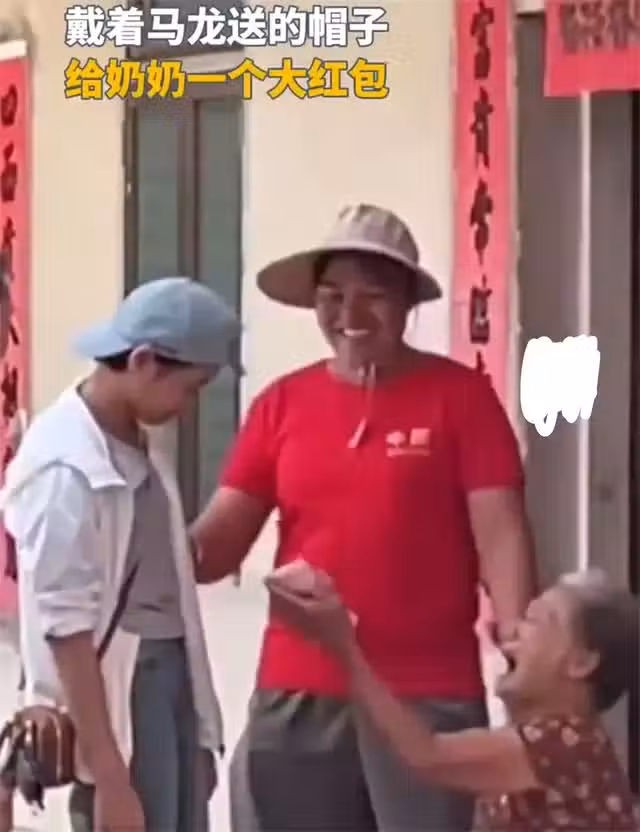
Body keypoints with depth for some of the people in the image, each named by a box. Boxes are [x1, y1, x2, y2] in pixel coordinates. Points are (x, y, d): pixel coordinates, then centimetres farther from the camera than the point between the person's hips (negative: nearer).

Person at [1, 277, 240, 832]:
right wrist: (108, 776, -20)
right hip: (113, 690, -9)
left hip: (172, 676, 9)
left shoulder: (143, 439, 7)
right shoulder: (66, 467, -19)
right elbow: (66, 628, -20)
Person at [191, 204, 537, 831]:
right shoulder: (282, 403, 8)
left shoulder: (460, 394, -1)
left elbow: (500, 534, -6)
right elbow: (218, 543, 6)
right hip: (297, 696, 3)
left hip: (428, 696, -3)